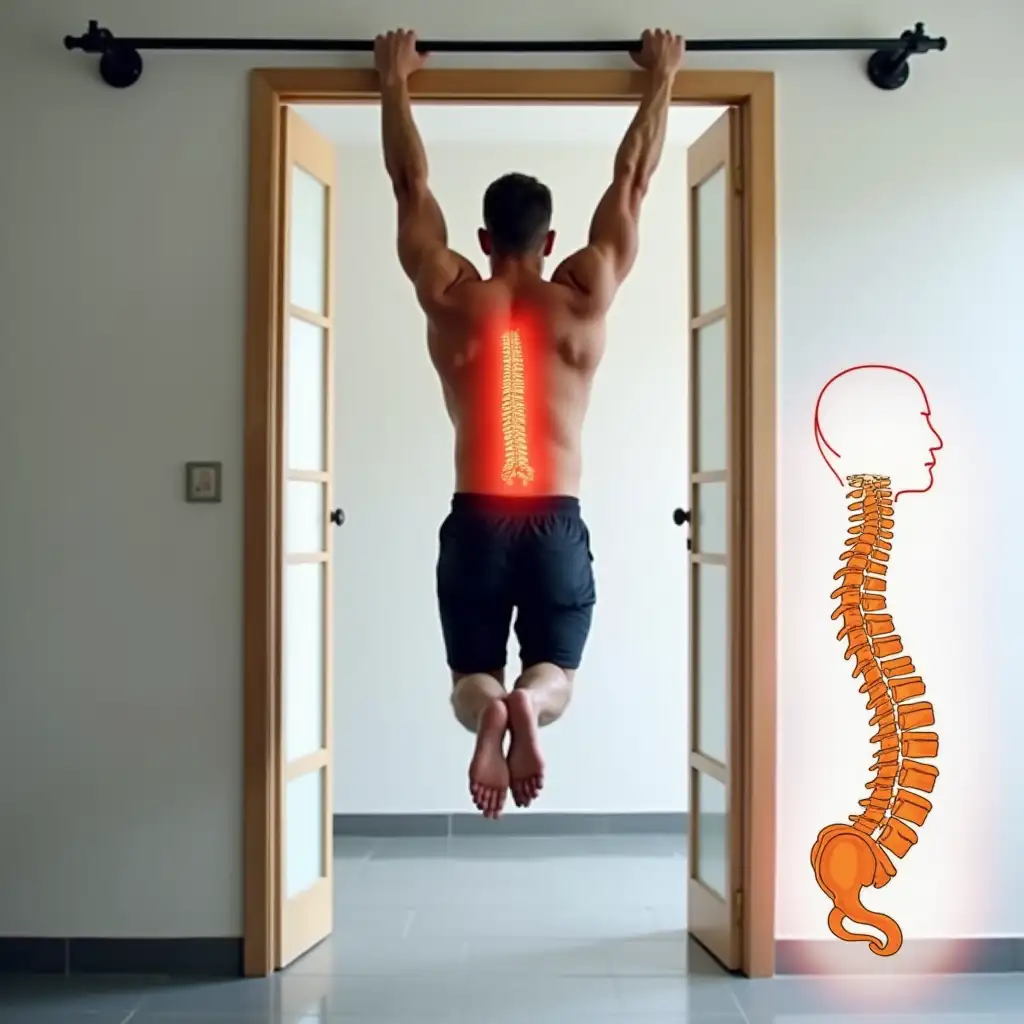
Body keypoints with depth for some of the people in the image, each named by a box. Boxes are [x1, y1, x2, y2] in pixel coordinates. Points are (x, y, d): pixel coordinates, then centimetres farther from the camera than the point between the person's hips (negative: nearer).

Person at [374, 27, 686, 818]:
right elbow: (632, 181, 9)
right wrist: (662, 79, 19)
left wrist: (394, 82, 21)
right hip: (557, 525, 0)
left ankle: (487, 706, -27)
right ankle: (528, 702, -25)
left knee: (471, 678, 11)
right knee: (556, 676, 13)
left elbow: (411, 185, 10)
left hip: (475, 524, 0)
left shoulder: (451, 300, 0)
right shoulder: (585, 300, 0)